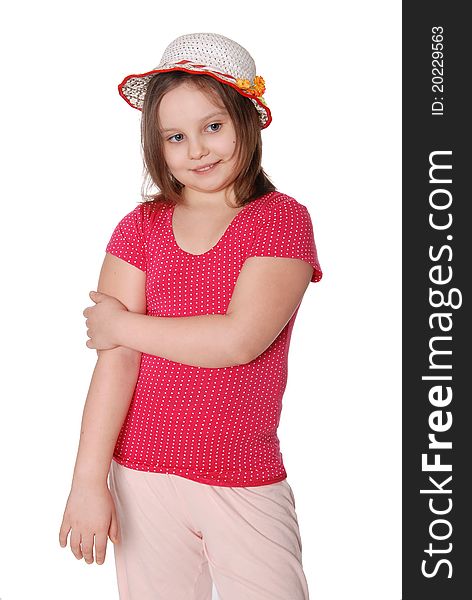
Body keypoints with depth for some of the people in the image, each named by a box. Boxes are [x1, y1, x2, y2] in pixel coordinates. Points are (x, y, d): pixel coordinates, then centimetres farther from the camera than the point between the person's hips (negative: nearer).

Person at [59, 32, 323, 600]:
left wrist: (123, 324, -8)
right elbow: (114, 360, -5)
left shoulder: (283, 221, -5)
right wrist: (88, 481, -10)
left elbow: (239, 340, -17)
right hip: (142, 474, 2)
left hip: (246, 484, -2)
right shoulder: (140, 227, 2)